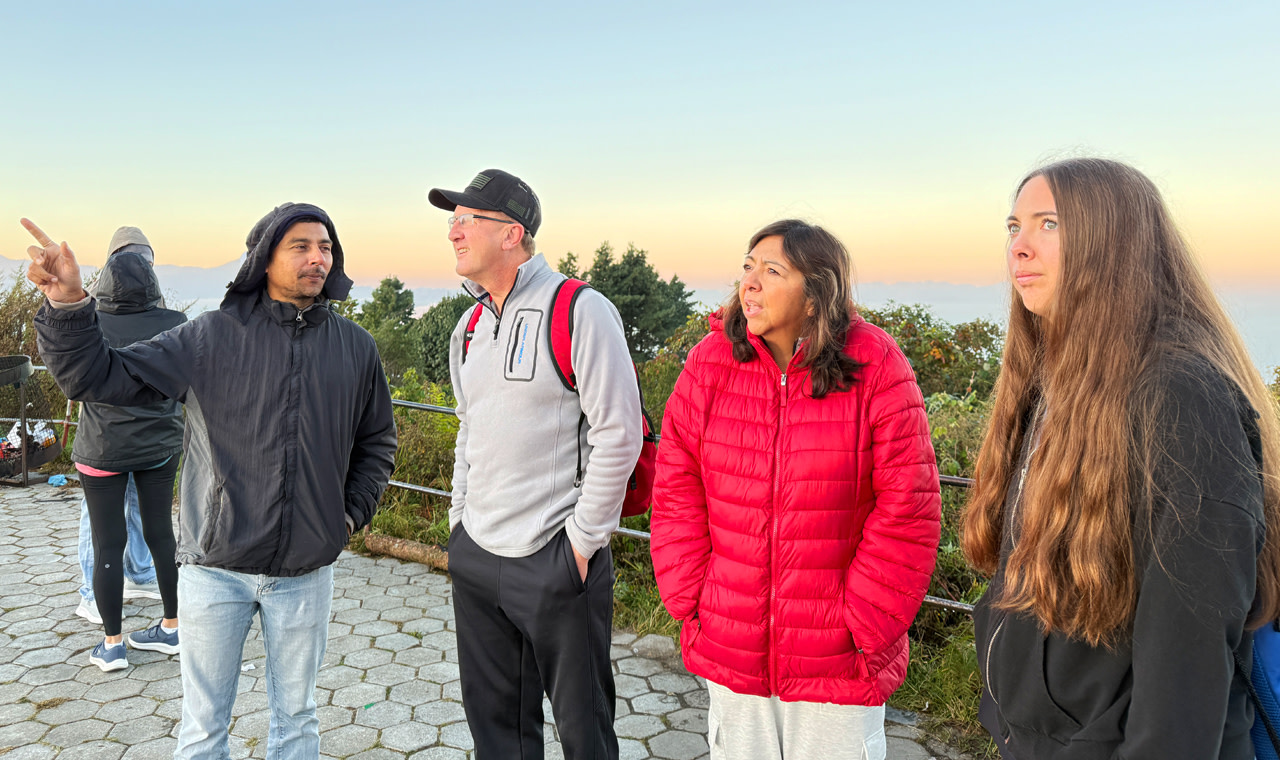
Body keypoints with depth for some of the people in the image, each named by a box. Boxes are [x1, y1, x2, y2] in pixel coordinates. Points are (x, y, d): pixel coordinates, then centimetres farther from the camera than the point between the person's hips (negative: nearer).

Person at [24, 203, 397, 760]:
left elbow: (377, 441, 13)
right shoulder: (212, 337, -6)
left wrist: (351, 514, 5)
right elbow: (98, 378, -7)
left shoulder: (355, 347, 1)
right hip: (215, 569, -1)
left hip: (306, 573, 2)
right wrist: (67, 301, -20)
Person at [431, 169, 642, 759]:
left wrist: (582, 540, -14)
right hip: (473, 558, 7)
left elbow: (618, 434, -16)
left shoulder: (581, 311, -13)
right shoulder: (470, 326, 12)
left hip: (556, 560, -7)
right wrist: (459, 523, 15)